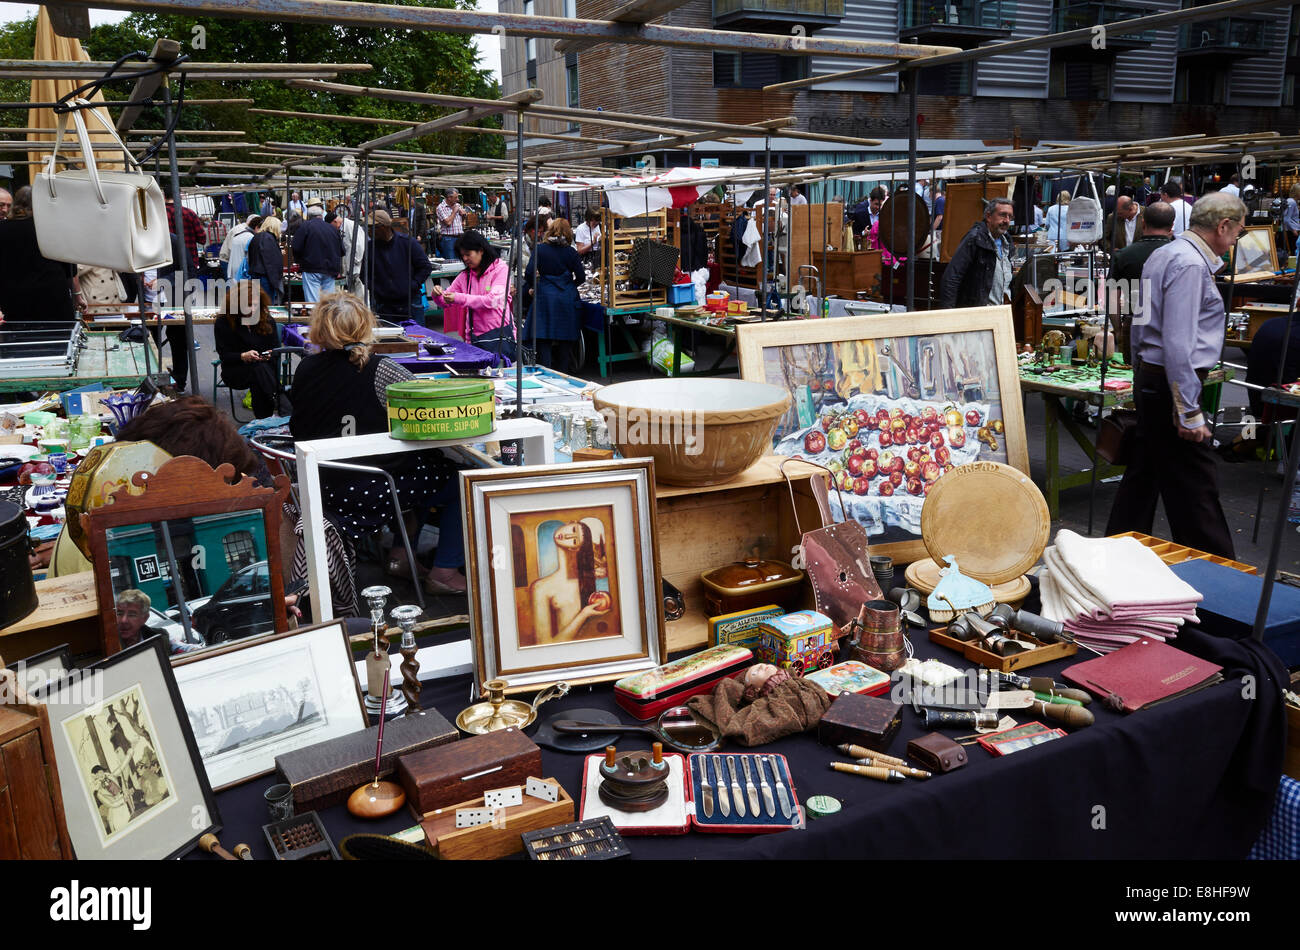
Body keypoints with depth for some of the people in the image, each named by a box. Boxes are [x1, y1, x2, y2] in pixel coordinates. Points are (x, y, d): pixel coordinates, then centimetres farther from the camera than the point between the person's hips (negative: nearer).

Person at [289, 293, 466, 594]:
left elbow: (298, 430, 11)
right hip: (379, 490, -7)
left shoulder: (305, 370, -2)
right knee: (461, 477, 12)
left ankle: (402, 549, 29)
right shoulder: (381, 370, -19)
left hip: (330, 489, 7)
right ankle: (445, 571, 10)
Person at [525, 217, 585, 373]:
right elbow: (581, 277, 4)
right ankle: (562, 375, 16)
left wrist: (531, 287, 12)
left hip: (545, 297, -2)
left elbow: (530, 273, -7)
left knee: (544, 339, -1)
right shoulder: (570, 252, 2)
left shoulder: (540, 249, -1)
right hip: (567, 299, 2)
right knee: (565, 340, 11)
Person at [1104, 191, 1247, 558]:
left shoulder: (1163, 254, 15)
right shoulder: (1190, 265, -17)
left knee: (1144, 473, 16)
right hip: (1173, 382, -11)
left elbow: (1143, 328, 23)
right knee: (1195, 486, -5)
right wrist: (1190, 412, -23)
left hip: (1149, 377, 11)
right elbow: (1178, 343, -24)